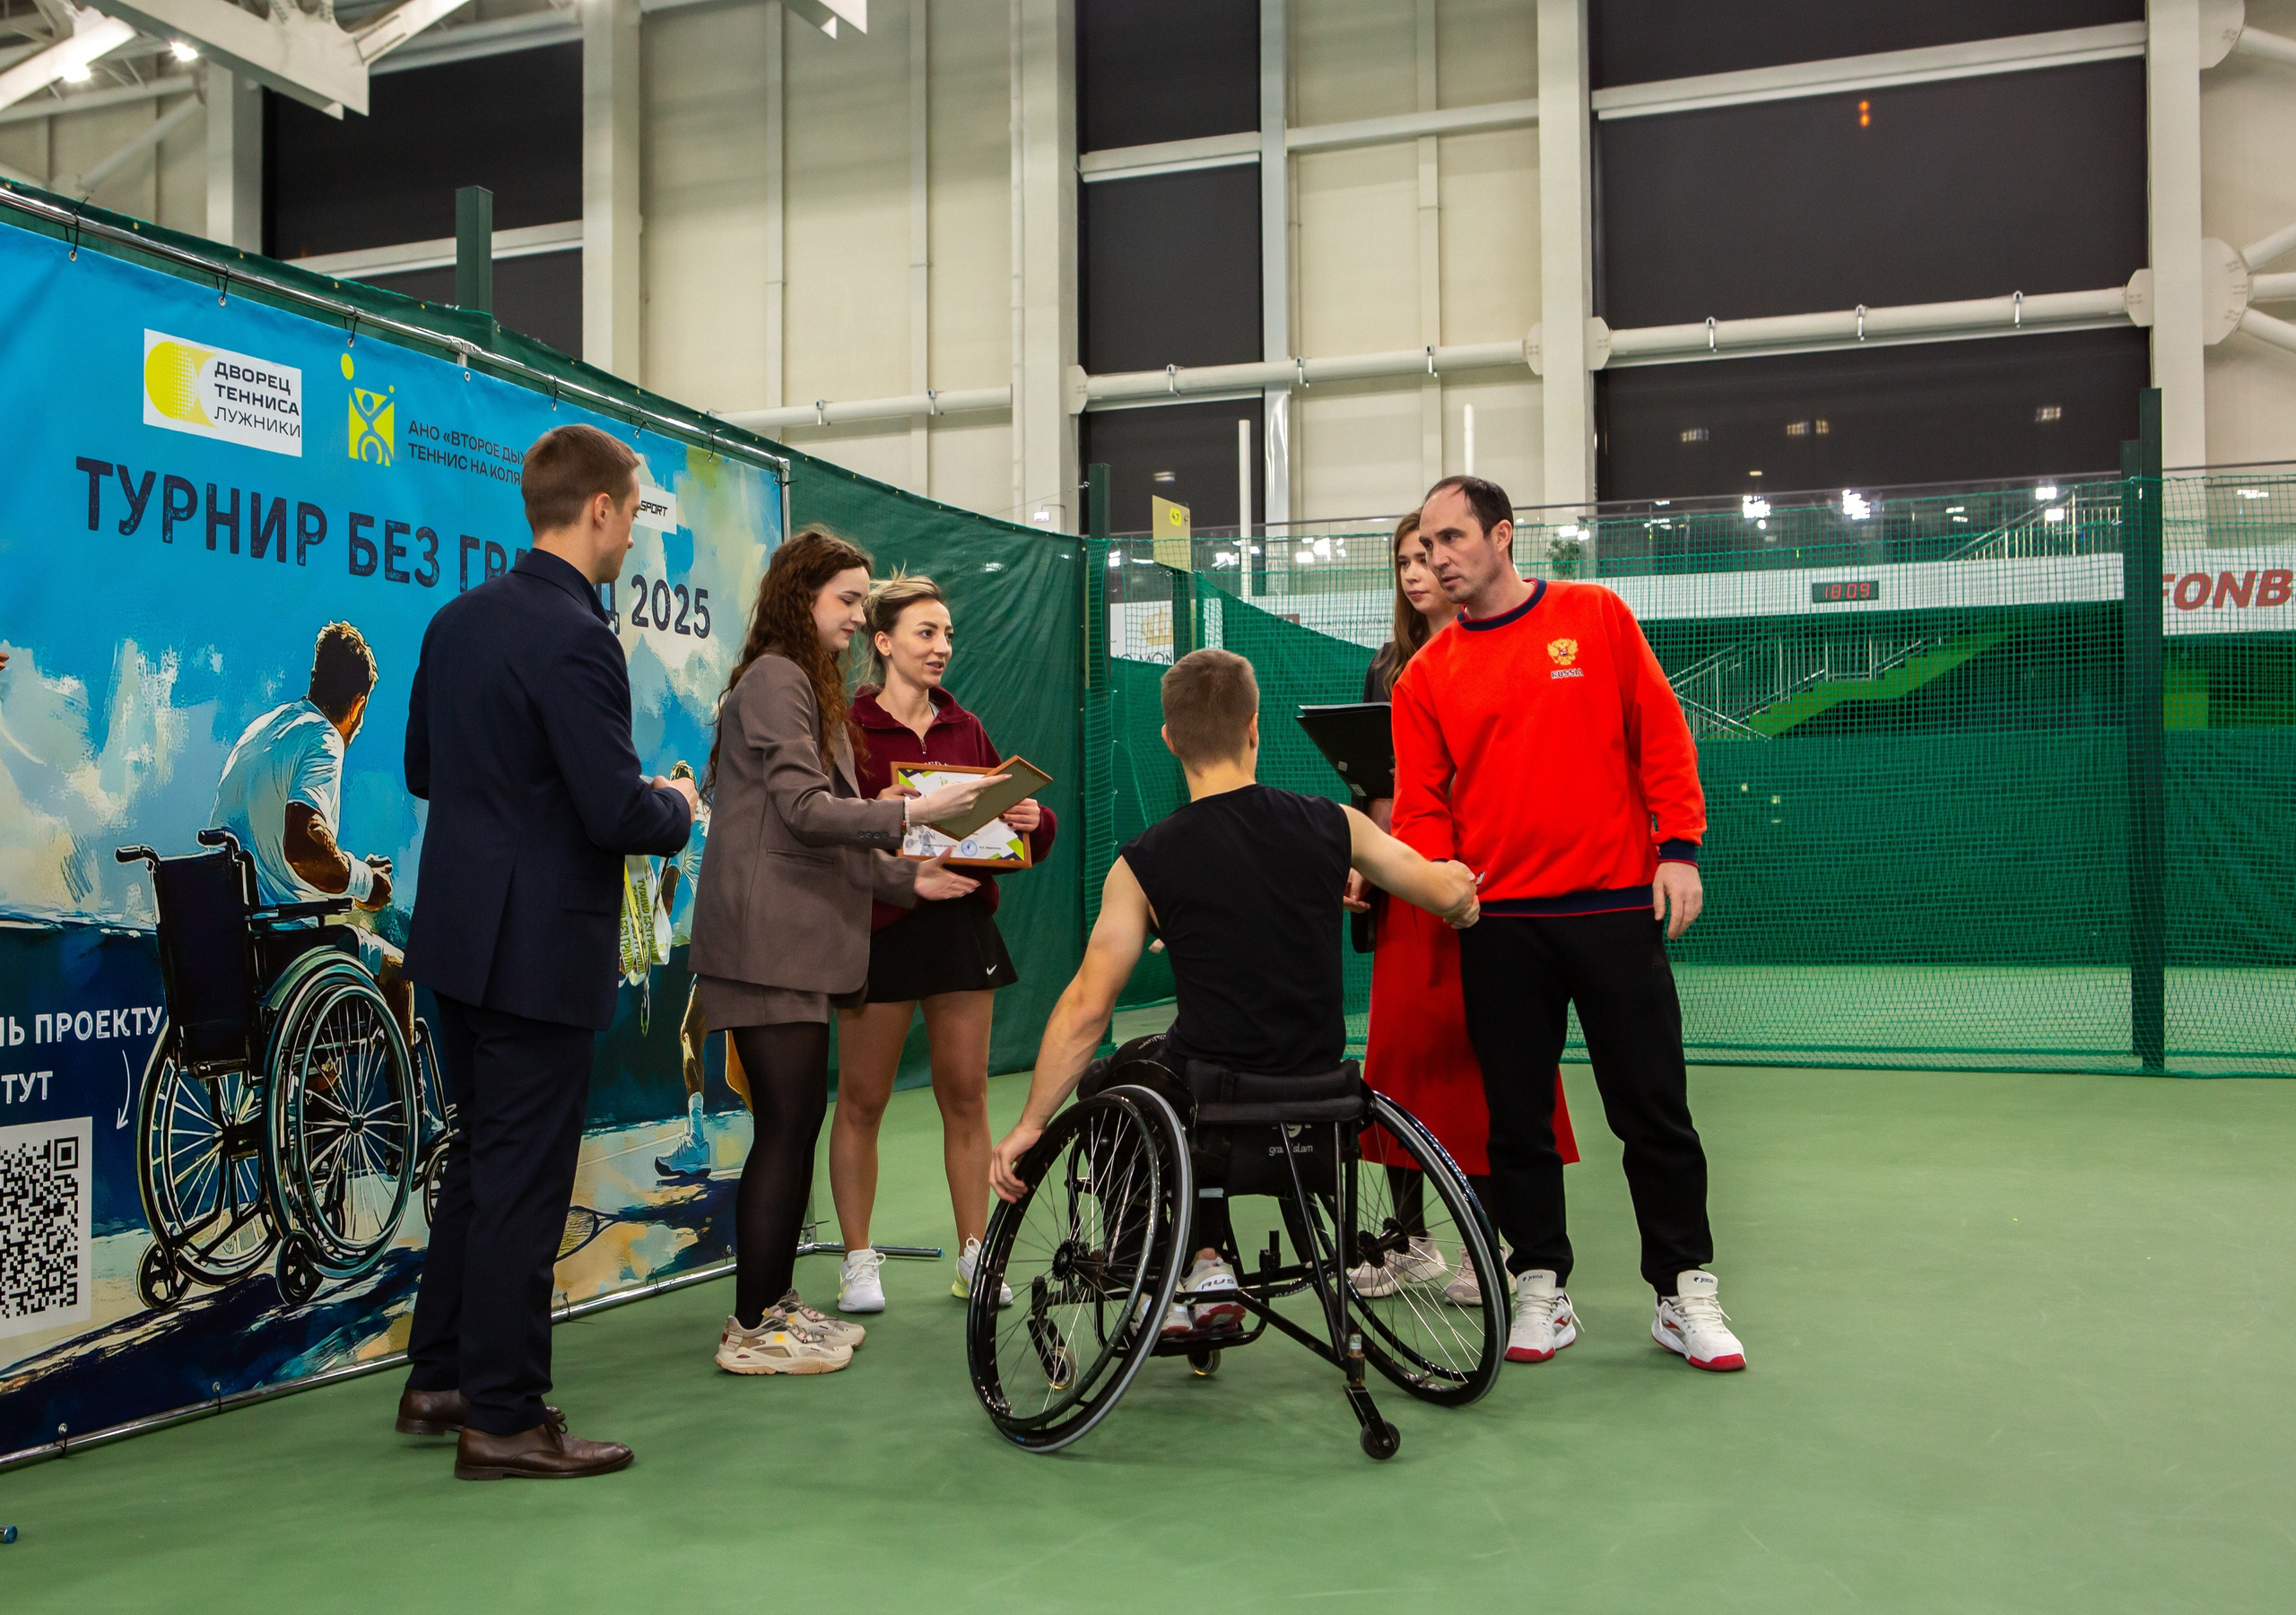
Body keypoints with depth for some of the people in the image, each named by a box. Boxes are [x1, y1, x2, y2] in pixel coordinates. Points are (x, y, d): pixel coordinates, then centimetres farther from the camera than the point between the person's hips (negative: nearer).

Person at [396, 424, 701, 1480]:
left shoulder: (458, 620, 8)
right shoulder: (575, 639, -19)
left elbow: (422, 769, 16)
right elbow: (618, 815, -22)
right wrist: (677, 806, -2)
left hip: (457, 935, 9)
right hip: (541, 948, -9)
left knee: (478, 1161, 20)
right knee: (523, 1183, 1)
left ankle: (439, 1379, 31)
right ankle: (502, 1420, 11)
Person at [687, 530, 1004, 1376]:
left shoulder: (808, 687, 23)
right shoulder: (775, 680, -8)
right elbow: (803, 808, -17)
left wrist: (906, 878, 15)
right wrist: (915, 811, -20)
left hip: (797, 941, 10)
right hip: (768, 942, -10)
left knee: (798, 1120, 11)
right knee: (786, 1124, -8)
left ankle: (775, 1303, 19)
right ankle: (753, 1329, -1)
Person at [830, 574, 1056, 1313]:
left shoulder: (966, 730, 13)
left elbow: (1010, 830, 15)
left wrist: (1034, 820, -7)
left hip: (962, 921, 4)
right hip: (880, 925, -4)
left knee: (966, 1096, 7)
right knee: (861, 1100, 3)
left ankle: (974, 1258, 17)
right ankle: (858, 1262, 15)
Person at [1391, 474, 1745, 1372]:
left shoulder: (1596, 617, 4)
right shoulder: (1427, 675, 7)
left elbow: (1660, 732, 3)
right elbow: (1423, 803, 5)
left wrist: (1678, 848, -5)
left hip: (1616, 908, -1)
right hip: (1499, 920, 2)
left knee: (1653, 1109, 3)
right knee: (1516, 1114, 7)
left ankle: (1684, 1291, 16)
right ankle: (1541, 1288, 20)